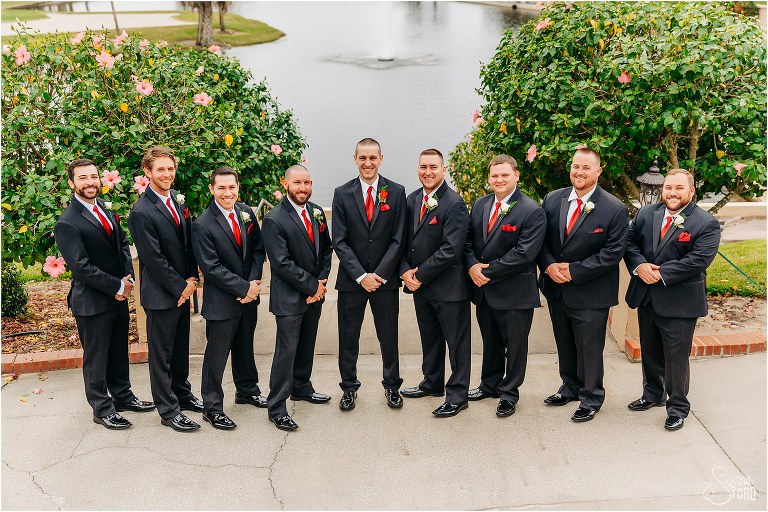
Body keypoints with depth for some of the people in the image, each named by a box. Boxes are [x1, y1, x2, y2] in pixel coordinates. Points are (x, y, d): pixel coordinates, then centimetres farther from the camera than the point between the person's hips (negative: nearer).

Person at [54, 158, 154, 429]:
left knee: (119, 351, 20)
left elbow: (122, 243, 11)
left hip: (118, 295, 7)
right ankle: (102, 409, 22)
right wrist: (118, 287, -17)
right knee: (96, 356, 7)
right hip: (92, 302, -7)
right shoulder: (67, 223, -18)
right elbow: (81, 267, -21)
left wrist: (128, 278, -4)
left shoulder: (106, 208, 6)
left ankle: (123, 396, 36)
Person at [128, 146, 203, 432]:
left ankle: (182, 394, 36)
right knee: (161, 353, 6)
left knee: (180, 347, 20)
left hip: (183, 288, 7)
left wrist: (192, 278, 1)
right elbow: (153, 258, -18)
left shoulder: (177, 199, 6)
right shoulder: (142, 212, -17)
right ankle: (168, 411, 16)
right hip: (160, 294, -7)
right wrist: (180, 287, -12)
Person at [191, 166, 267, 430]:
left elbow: (257, 249, 5)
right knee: (216, 355, 4)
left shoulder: (246, 213, 2)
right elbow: (211, 268, -18)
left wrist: (254, 282, -9)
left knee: (245, 347, 23)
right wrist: (244, 288, -18)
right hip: (221, 300, -6)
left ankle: (247, 390, 42)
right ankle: (212, 408, 16)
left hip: (248, 295, 6)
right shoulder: (202, 225, -17)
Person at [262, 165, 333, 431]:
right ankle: (276, 408, 6)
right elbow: (282, 263, -19)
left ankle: (301, 387, 39)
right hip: (289, 297, -7)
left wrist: (322, 281, -2)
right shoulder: (275, 219, -16)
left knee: (307, 344, 20)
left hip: (315, 293, 7)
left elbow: (326, 249, 12)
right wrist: (312, 286, -15)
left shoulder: (316, 212, 7)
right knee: (286, 350, -3)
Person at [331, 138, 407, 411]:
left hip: (385, 278, 0)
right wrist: (361, 275, -12)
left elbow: (398, 239, -3)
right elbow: (339, 241, -4)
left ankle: (392, 386, 28)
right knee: (348, 338, 9)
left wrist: (379, 274, -12)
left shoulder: (396, 192, -1)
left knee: (389, 337, 10)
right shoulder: (342, 193, 0)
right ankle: (349, 387, 26)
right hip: (351, 280, 0)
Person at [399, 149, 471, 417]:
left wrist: (420, 275, -16)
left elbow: (450, 250, -21)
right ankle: (432, 383, 38)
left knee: (457, 342, 6)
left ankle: (457, 395, 17)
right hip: (419, 284, 7)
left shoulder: (454, 204, -16)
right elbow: (405, 239, 10)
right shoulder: (412, 199, 7)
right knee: (429, 338, 21)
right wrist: (405, 271, -6)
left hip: (448, 287, -7)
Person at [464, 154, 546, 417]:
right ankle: (490, 384, 39)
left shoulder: (532, 212, -15)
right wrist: (473, 265, -12)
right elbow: (468, 239, 8)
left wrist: (488, 271, -19)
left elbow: (524, 254, -21)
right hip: (483, 290, 6)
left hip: (514, 293, -6)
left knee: (515, 345, 10)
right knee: (490, 342, 22)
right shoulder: (480, 204, 6)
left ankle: (509, 393, 27)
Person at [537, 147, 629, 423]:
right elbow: (540, 239, 5)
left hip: (590, 294, -5)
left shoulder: (615, 210, -13)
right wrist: (549, 265, -13)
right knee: (564, 345, 20)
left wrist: (574, 271, -19)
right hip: (556, 289, 5)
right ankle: (571, 387, 40)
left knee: (589, 348, 7)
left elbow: (613, 253, -15)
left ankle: (592, 397, 27)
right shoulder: (552, 200, 1)